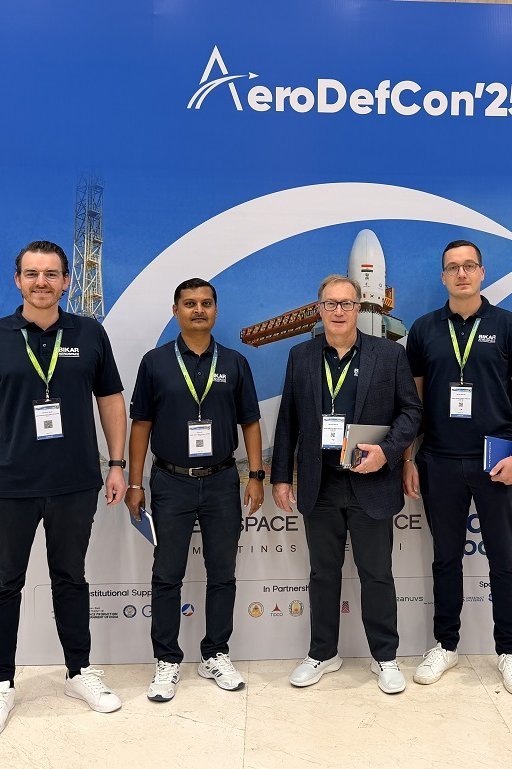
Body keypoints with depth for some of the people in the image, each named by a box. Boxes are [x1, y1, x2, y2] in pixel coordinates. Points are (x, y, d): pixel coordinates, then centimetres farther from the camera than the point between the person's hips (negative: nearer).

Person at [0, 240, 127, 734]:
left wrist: (117, 464, 2)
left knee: (71, 578, 15)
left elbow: (111, 399, 6)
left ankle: (80, 672, 31)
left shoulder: (89, 334, 2)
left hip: (76, 484, 1)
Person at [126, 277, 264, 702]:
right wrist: (135, 483, -1)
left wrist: (256, 476, -2)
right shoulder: (156, 361, 1)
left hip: (222, 481, 1)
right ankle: (167, 661, 23)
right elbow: (141, 423, 2)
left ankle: (216, 655, 27)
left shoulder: (234, 363, 4)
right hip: (171, 482, -1)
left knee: (222, 574, 10)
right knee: (167, 576, 7)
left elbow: (250, 422, 6)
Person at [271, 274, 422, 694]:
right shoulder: (301, 356, 4)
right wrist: (281, 476, 3)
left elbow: (411, 409, 0)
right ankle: (323, 653, 32)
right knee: (323, 574, 15)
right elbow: (288, 420, 5)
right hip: (319, 486, 2)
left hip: (371, 483, -2)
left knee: (377, 575, 10)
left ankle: (385, 657, 29)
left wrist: (387, 451, -16)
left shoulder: (389, 353, -2)